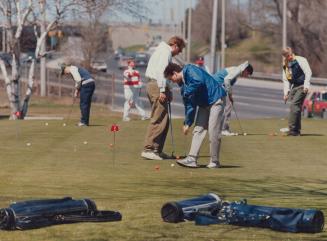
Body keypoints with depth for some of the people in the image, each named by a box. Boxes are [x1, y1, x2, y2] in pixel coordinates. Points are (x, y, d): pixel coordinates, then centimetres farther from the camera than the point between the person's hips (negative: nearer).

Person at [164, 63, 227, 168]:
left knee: (213, 132, -8)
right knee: (198, 130, 3)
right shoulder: (183, 84, 12)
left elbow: (199, 81, -33)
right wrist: (187, 123, 12)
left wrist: (188, 92, -18)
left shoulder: (189, 70, -13)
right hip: (204, 104, 10)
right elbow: (189, 106, 15)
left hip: (216, 100, -10)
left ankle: (214, 161, 0)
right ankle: (192, 159, 1)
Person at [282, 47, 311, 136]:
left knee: (294, 105, -18)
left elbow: (308, 73, -12)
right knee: (296, 108, 7)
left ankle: (292, 129, -20)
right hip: (293, 87, 7)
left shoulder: (300, 60, -7)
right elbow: (285, 79, 17)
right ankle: (297, 130, 13)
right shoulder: (285, 65, 14)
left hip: (301, 87, -7)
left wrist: (306, 85, -21)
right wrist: (286, 92, 8)